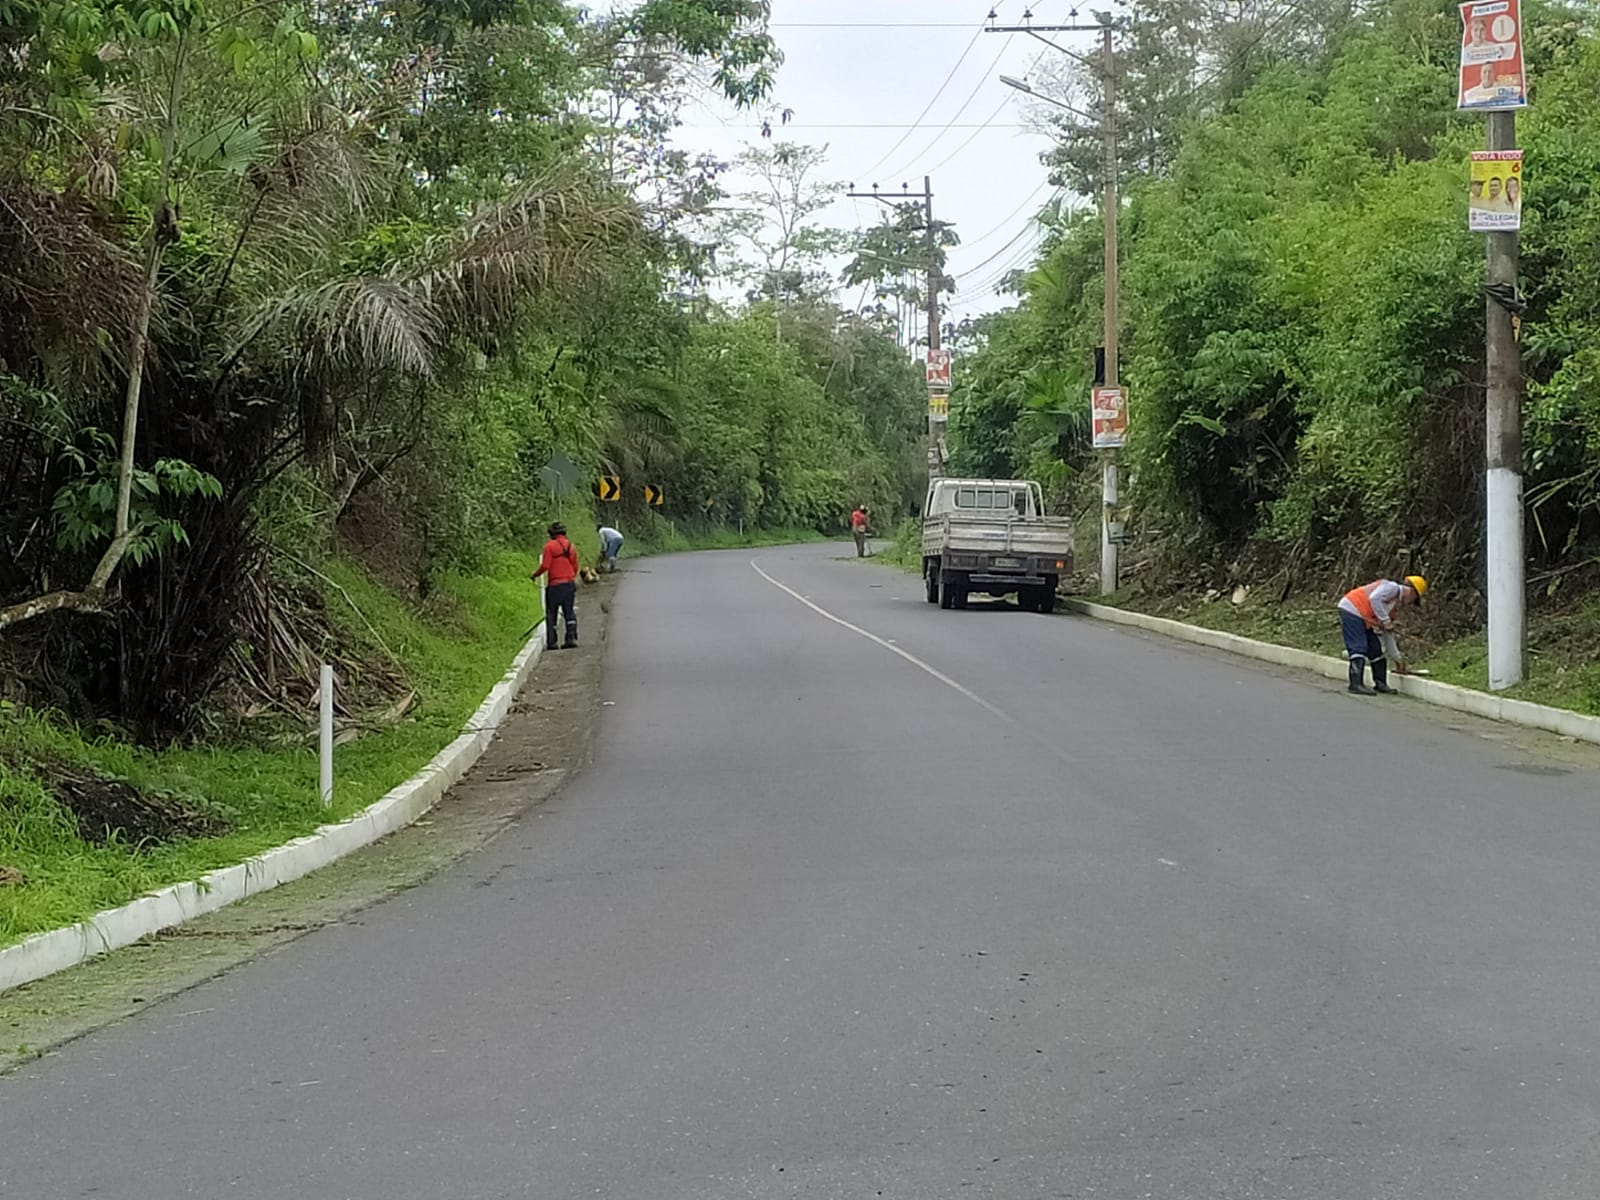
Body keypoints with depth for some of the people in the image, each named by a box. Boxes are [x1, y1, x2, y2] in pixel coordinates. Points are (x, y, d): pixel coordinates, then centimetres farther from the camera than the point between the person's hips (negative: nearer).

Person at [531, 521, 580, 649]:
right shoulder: (571, 546, 8)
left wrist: (535, 575, 5)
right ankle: (572, 638, 2)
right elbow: (575, 567, 11)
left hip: (555, 585, -4)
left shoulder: (550, 546, -8)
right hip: (570, 584, 4)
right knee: (569, 612, 10)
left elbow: (545, 566, -11)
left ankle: (551, 642, 3)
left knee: (551, 613, 4)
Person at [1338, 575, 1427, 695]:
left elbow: (1387, 633, 24)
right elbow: (1374, 598, -27)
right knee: (1359, 648, -17)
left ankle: (1381, 684, 16)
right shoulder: (1392, 588, -9)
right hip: (1351, 610, -10)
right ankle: (1356, 684, -21)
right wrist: (1386, 621, -21)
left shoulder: (1396, 605, 19)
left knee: (1376, 649, 10)